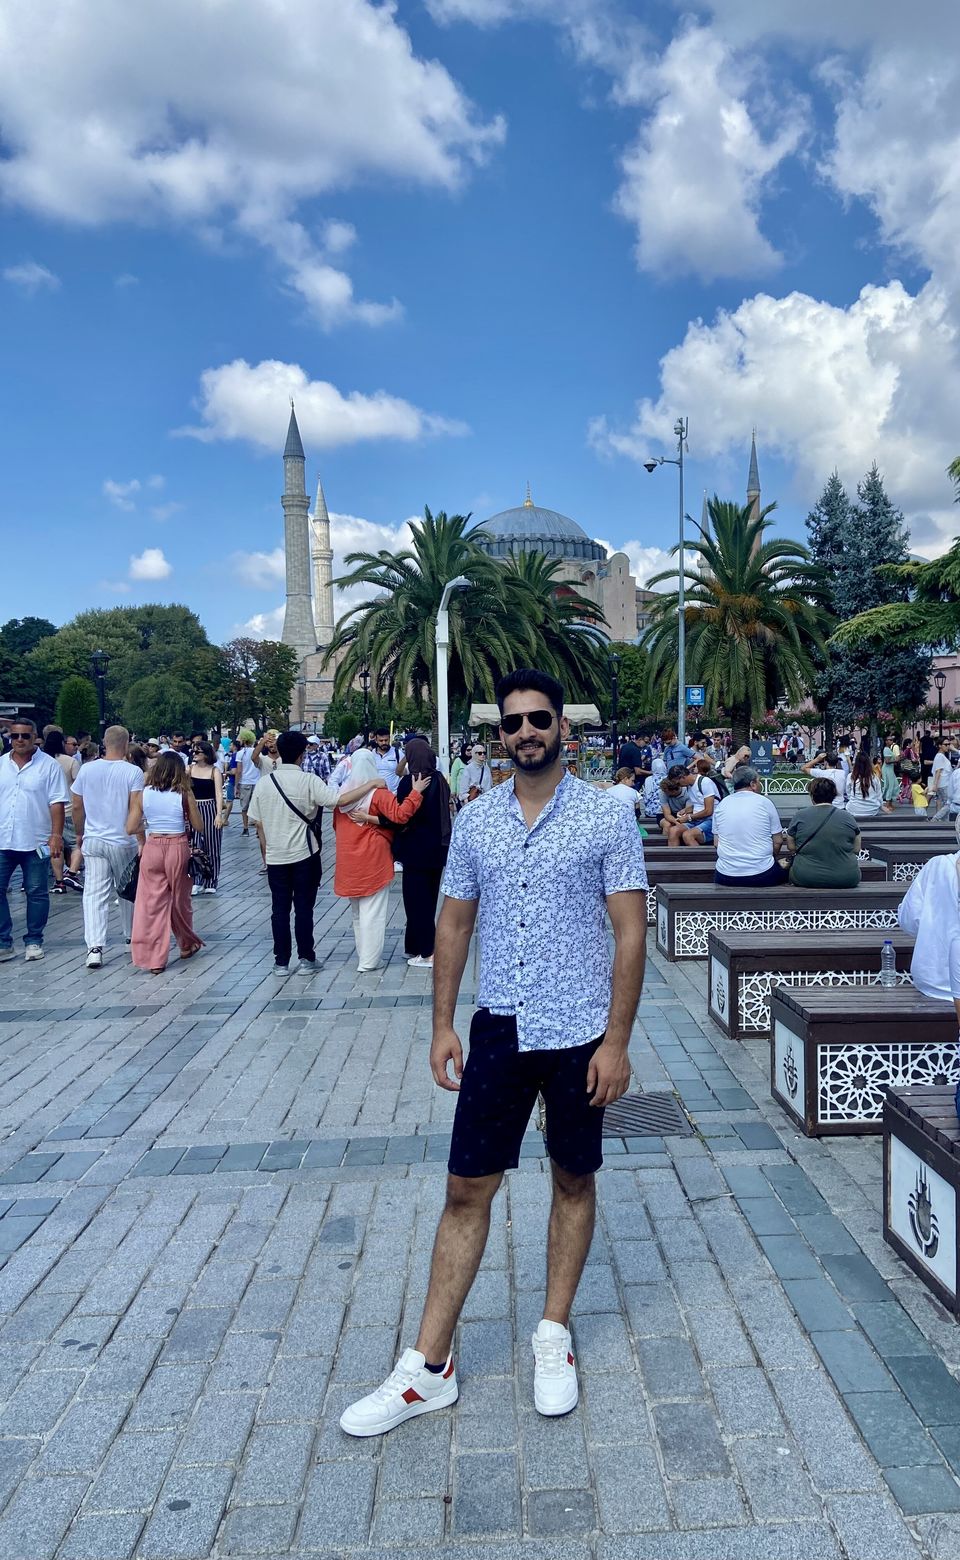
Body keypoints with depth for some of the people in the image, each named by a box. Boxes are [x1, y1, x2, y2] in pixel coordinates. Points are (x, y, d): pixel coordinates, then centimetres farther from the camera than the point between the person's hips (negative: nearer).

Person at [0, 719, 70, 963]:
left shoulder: (49, 765, -3)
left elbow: (57, 803, -6)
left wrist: (56, 835, -13)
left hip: (36, 841, -3)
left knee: (36, 892, 6)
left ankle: (34, 941, 17)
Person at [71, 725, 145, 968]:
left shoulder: (86, 770, 0)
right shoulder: (133, 772, -11)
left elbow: (77, 806, 7)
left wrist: (79, 833, 22)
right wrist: (142, 841, -10)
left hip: (93, 841, 2)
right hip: (124, 842, -2)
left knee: (95, 894, -1)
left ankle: (94, 947, -12)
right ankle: (131, 936, 32)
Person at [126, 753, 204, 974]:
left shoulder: (143, 793, -1)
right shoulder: (184, 793, -5)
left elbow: (131, 828, -2)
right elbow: (199, 827, 0)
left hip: (152, 849, 1)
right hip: (178, 848, -1)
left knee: (152, 903, 5)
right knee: (179, 900, 17)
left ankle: (153, 959, 5)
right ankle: (187, 945, 36)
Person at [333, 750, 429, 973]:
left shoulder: (342, 793, 3)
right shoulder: (379, 793, -14)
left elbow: (336, 825, 13)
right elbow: (400, 815, -25)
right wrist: (416, 792, -20)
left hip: (349, 861, 6)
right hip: (373, 860, -6)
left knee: (357, 911, 18)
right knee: (372, 911, 0)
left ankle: (363, 955, 28)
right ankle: (368, 961, 2)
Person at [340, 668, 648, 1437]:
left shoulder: (608, 817, -7)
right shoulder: (475, 820, 3)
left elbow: (630, 932, -8)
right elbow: (455, 923, 8)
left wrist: (617, 1041, -12)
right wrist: (442, 1022, 4)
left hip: (579, 1035, -2)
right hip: (499, 1031, 3)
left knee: (575, 1182, 14)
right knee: (467, 1189, 7)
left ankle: (554, 1338, 34)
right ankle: (429, 1367, 19)